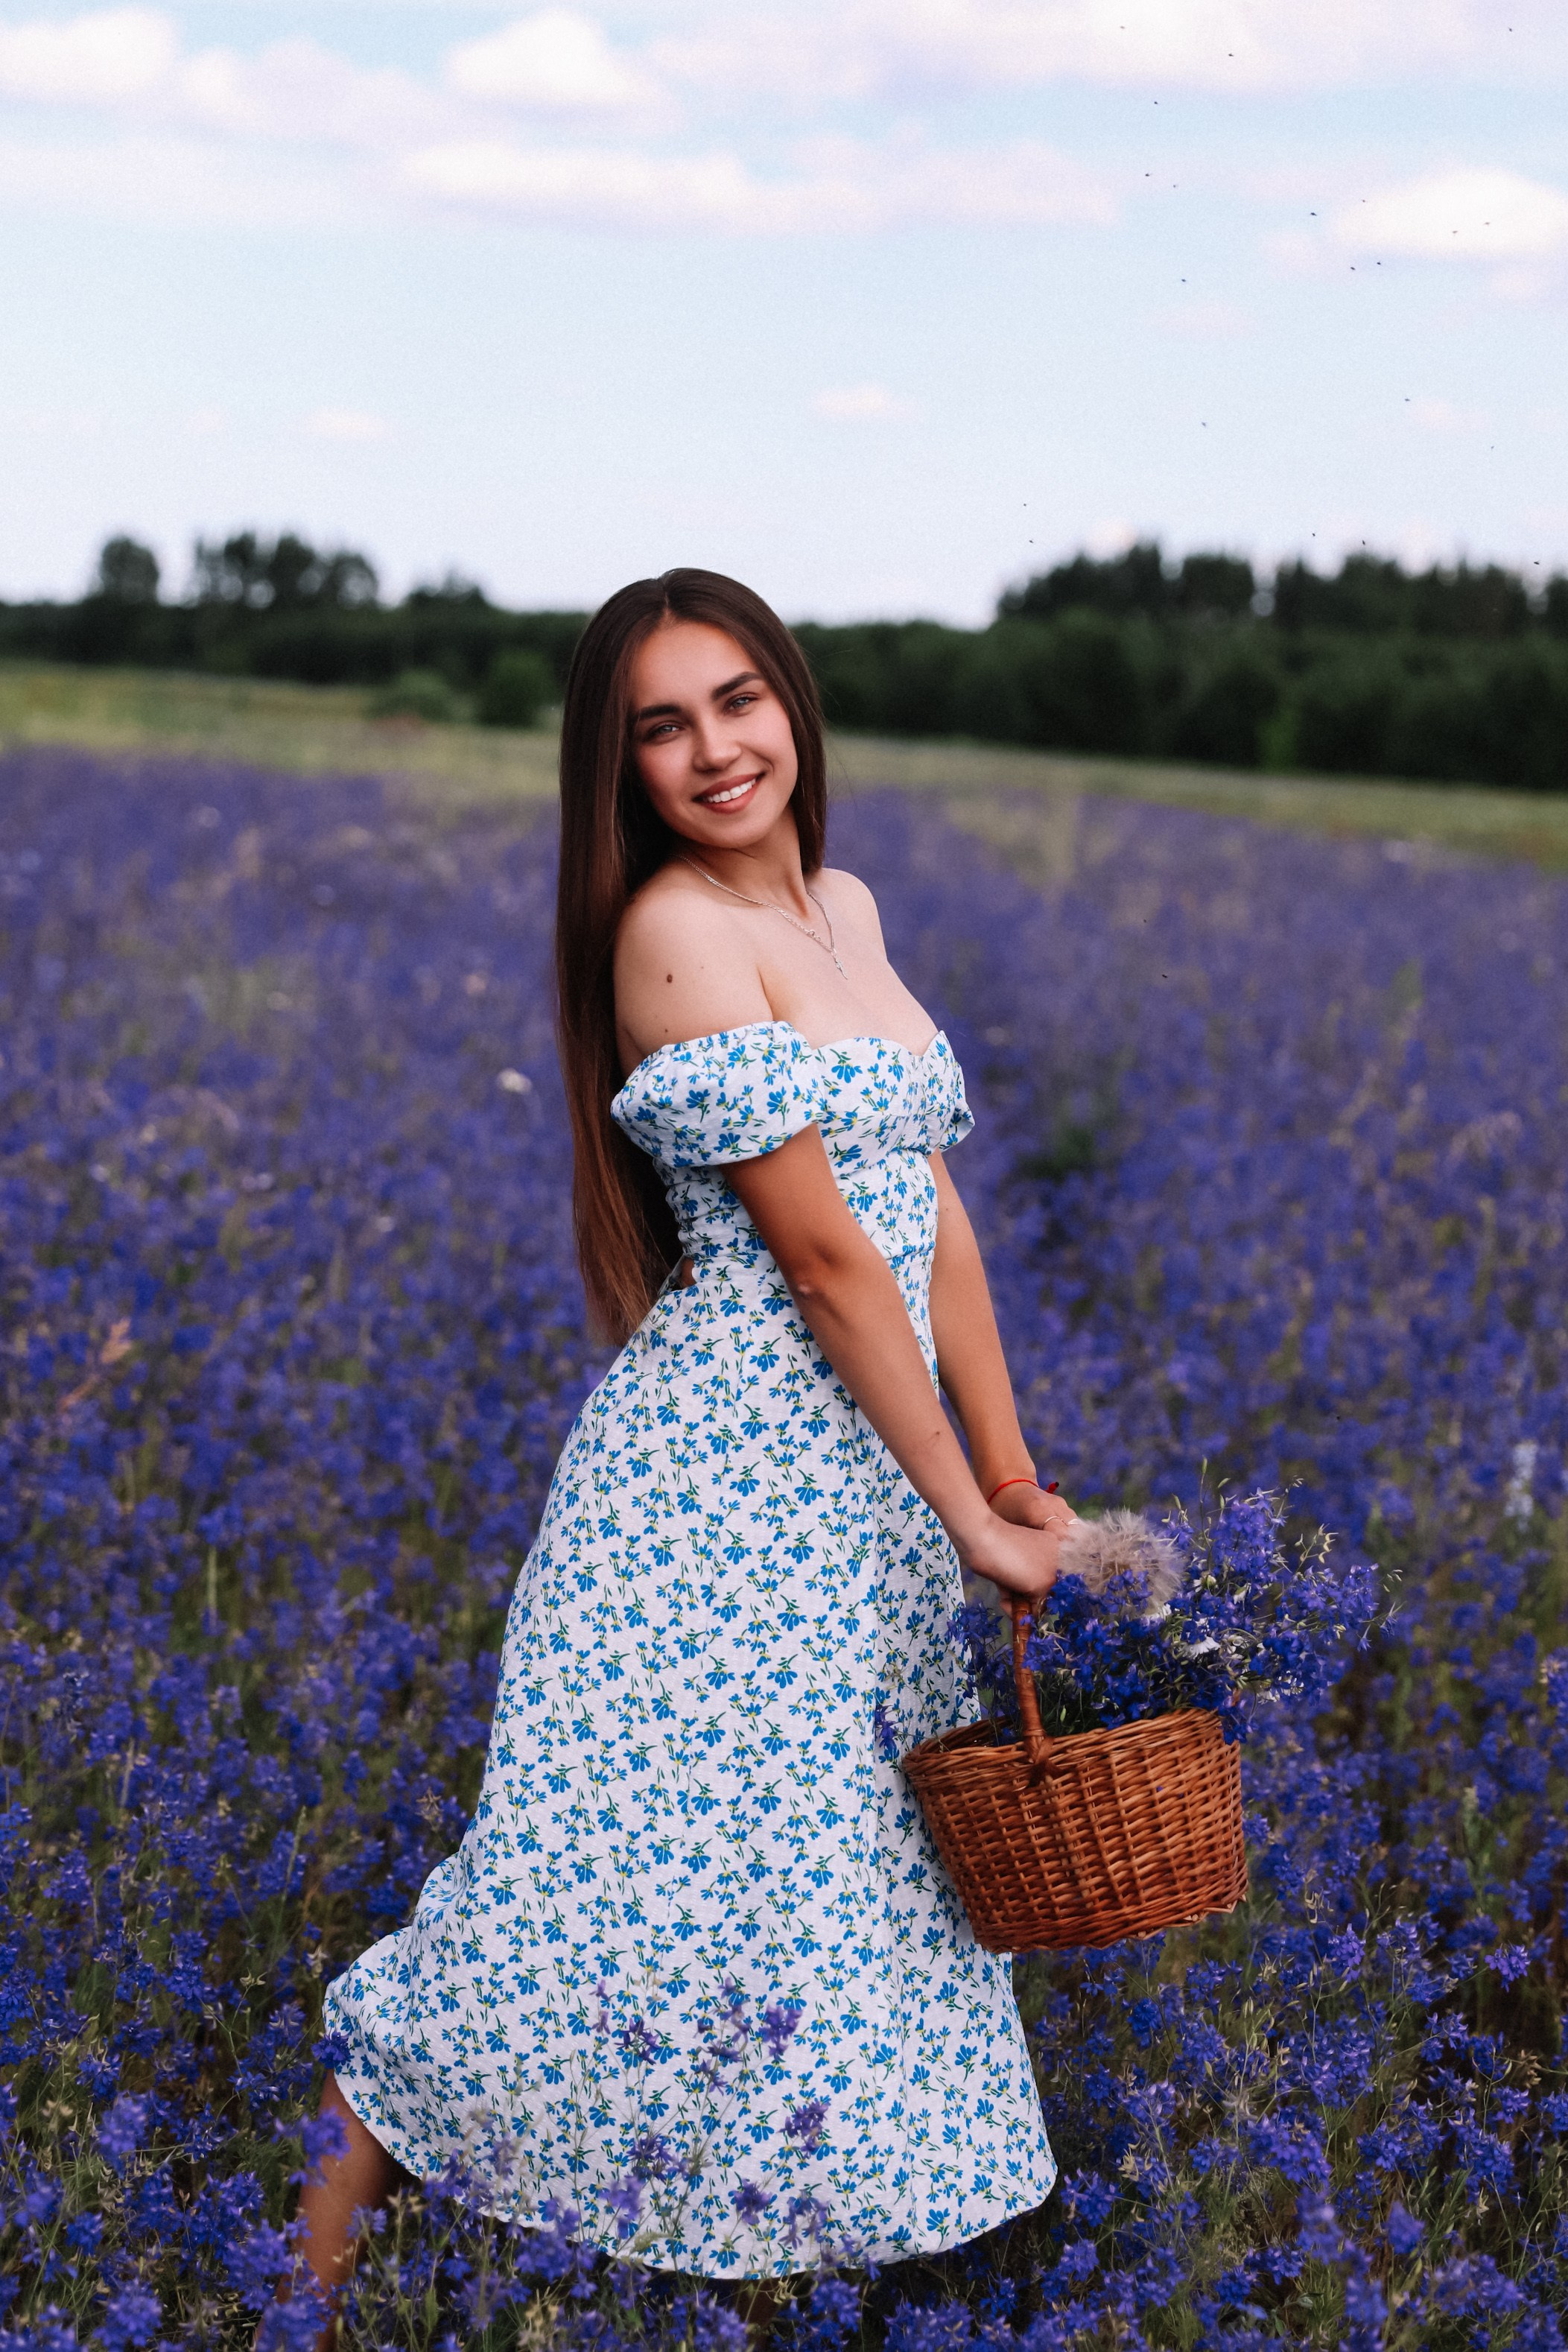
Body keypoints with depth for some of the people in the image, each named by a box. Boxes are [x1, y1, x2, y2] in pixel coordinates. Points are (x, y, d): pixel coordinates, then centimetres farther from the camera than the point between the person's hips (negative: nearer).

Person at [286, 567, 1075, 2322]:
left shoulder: (842, 908, 12)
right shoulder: (679, 932, -14)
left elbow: (934, 1212, 13)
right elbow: (825, 1255, -15)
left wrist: (1013, 1480, 10)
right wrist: (966, 1518, -12)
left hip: (863, 1482, 8)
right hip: (721, 1472, -8)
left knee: (852, 1875, 14)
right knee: (647, 1871, -6)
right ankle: (345, 2186, 8)